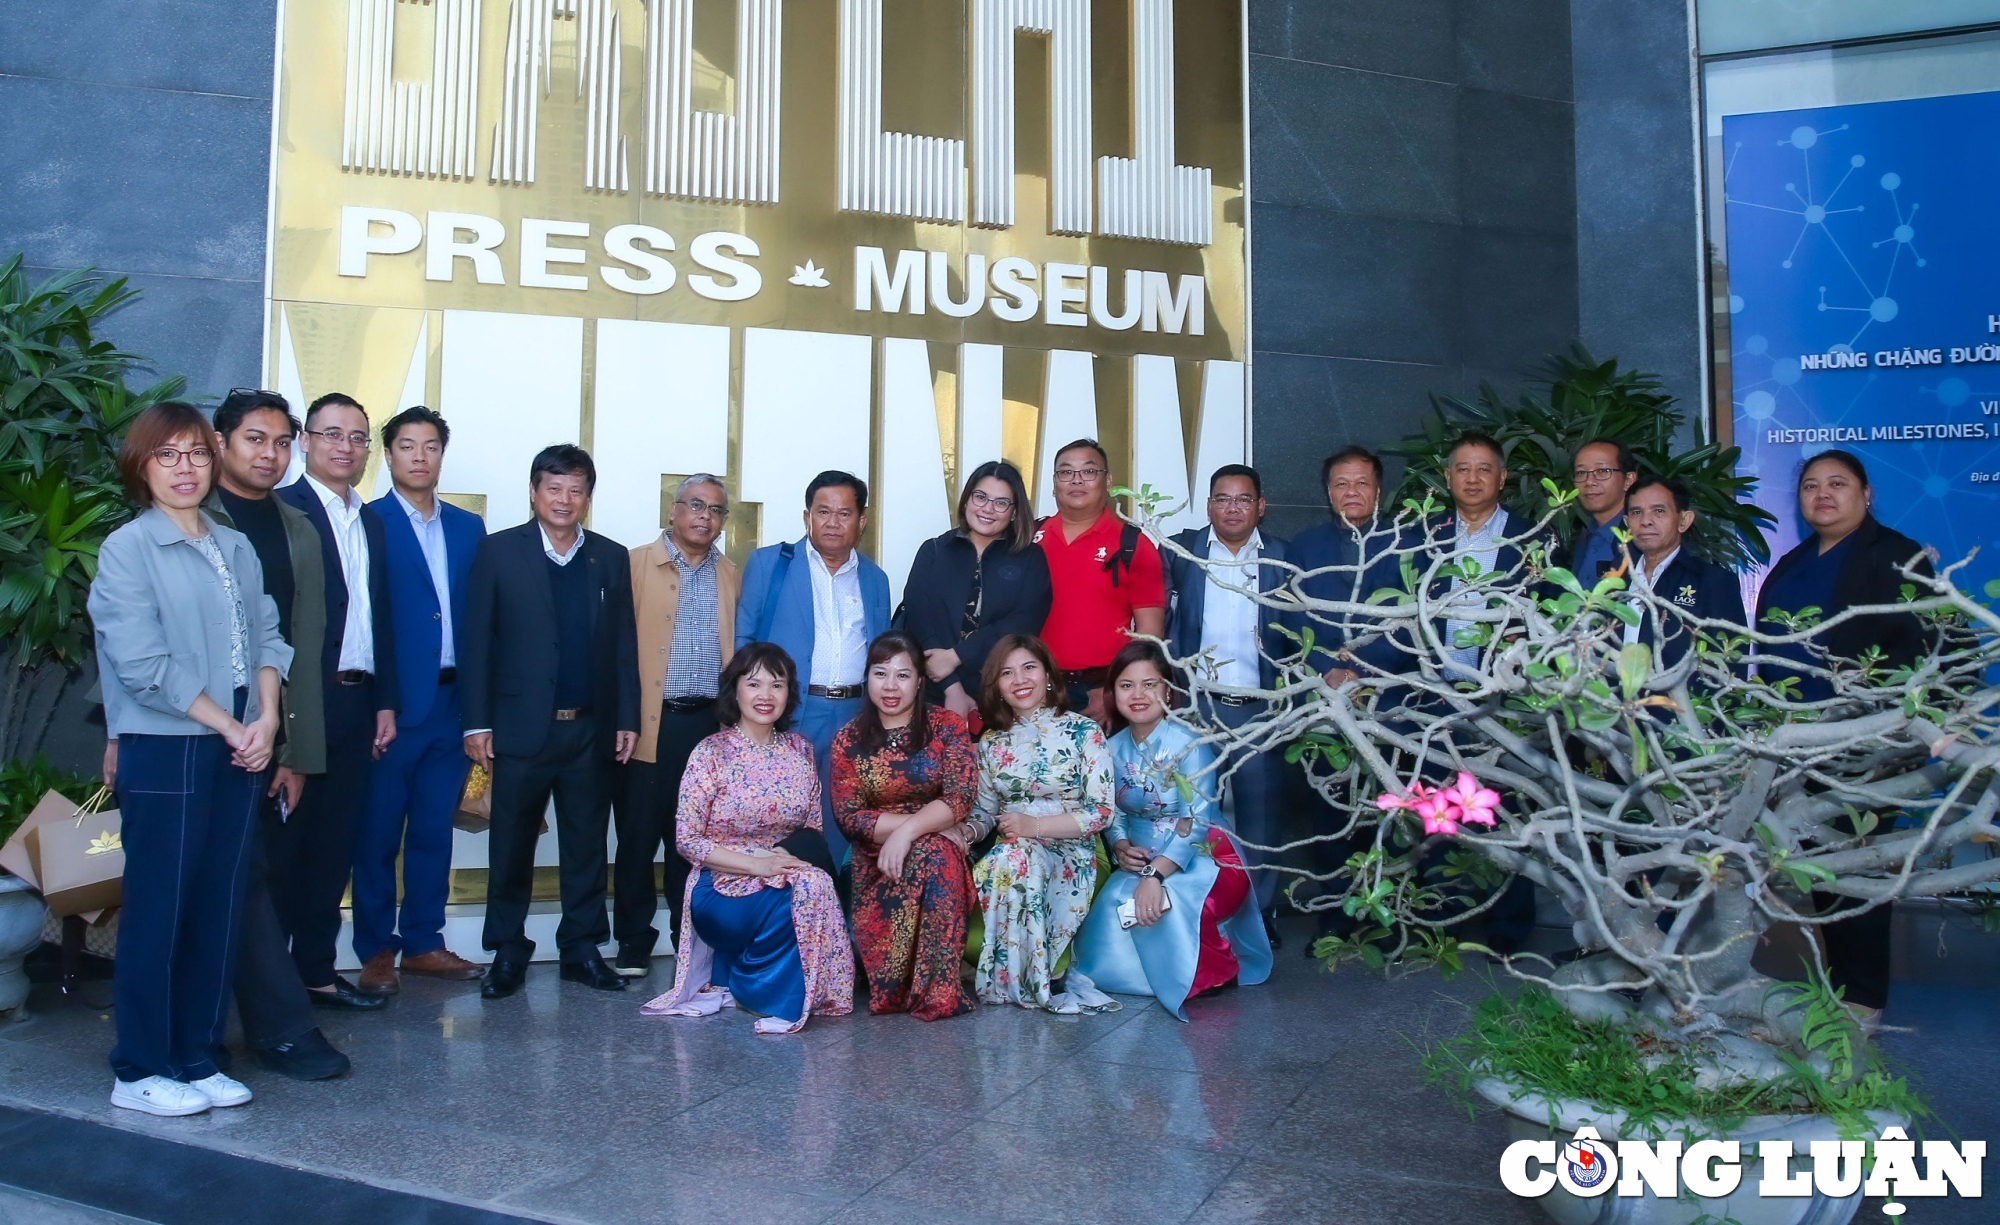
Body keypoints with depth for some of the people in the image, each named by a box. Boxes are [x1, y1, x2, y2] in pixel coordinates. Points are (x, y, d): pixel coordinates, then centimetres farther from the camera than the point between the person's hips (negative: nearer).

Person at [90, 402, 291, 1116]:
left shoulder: (237, 548, 12)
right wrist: (230, 727, -12)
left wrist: (267, 718, -6)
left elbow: (266, 637, 10)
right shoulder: (127, 548, -5)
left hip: (239, 753, 5)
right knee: (158, 911, 2)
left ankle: (194, 1057, 21)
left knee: (219, 909, 9)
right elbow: (144, 664, -12)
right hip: (165, 754, -5)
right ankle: (140, 1071, 15)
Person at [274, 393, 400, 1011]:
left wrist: (385, 701, 13)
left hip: (356, 703, 7)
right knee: (284, 841, 1)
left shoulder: (370, 521, 16)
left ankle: (316, 969, 20)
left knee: (334, 845, 11)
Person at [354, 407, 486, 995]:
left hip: (451, 702, 5)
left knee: (434, 829, 12)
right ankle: (376, 950, 17)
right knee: (378, 831, 5)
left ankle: (423, 942, 23)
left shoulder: (468, 527, 12)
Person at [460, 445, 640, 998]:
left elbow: (624, 645, 8)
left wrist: (627, 719, 3)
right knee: (511, 846, 7)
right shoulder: (498, 551, 1)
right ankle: (507, 953, 20)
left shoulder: (611, 557, 8)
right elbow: (476, 641, -2)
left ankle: (582, 948, 21)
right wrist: (477, 722, -7)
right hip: (521, 728, -2)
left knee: (587, 846, 9)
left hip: (591, 729, 2)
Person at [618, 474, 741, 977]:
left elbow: (736, 649, 14)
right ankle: (634, 943, 16)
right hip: (650, 723, -3)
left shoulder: (730, 575, 14)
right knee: (638, 834, 4)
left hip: (709, 723, 3)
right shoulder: (637, 564, 2)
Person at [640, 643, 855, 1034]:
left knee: (817, 886, -27)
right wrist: (756, 863, -19)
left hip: (787, 875, 5)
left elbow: (813, 829, 10)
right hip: (723, 887, -5)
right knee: (799, 899, -31)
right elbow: (686, 840, -11)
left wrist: (793, 855, -12)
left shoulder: (800, 749, 5)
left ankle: (743, 979, -1)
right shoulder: (711, 753, -8)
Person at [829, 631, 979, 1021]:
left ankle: (934, 989, -26)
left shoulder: (947, 727, 3)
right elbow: (848, 817, -3)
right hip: (875, 860, 1)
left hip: (941, 849, -1)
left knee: (930, 852, -34)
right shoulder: (848, 740, 6)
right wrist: (927, 820, -13)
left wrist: (908, 831, -25)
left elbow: (960, 798, -9)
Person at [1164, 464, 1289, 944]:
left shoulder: (1282, 557, 6)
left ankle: (1260, 912, 20)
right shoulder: (1182, 550, 5)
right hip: (1196, 704, 0)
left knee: (1259, 811, 7)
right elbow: (1158, 620, -2)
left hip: (1259, 707, 0)